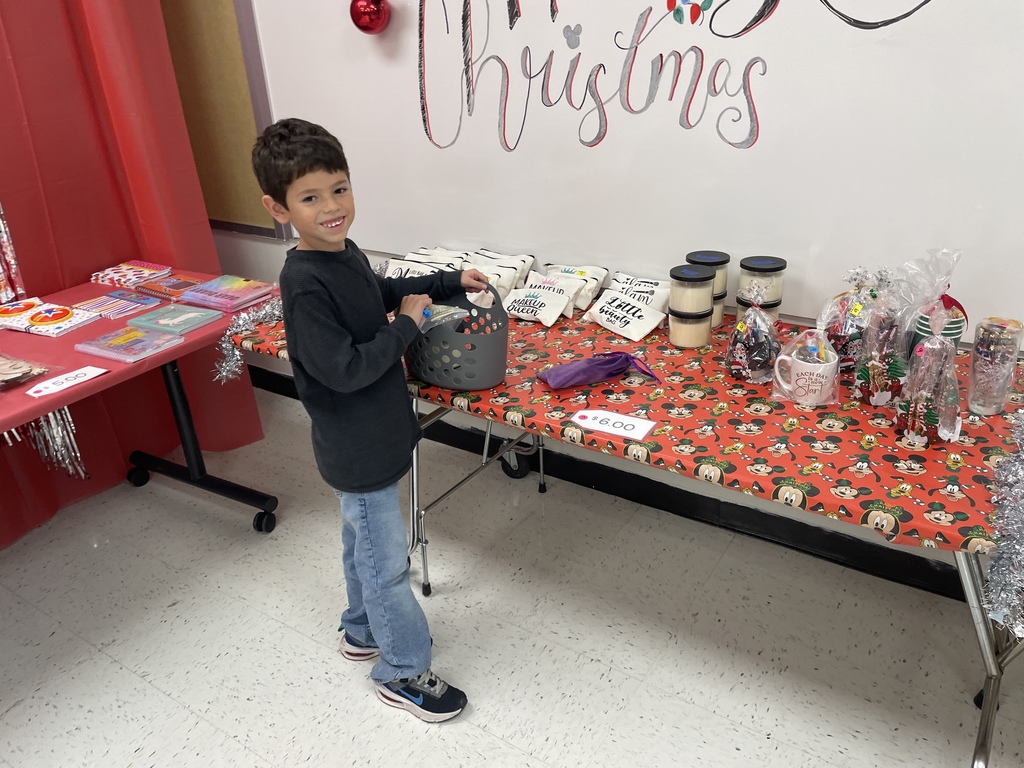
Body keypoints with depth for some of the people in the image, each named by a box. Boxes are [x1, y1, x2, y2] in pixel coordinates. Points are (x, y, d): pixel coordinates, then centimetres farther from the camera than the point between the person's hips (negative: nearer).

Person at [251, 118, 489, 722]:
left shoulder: (345, 253, 1)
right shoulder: (304, 284, -26)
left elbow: (379, 291, 22)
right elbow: (344, 368, -30)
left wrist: (451, 281, 15)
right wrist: (407, 325, -20)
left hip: (372, 438, 9)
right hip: (358, 451, -9)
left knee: (363, 541, 26)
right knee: (387, 562, 7)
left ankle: (364, 632, 48)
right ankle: (403, 671, 27)